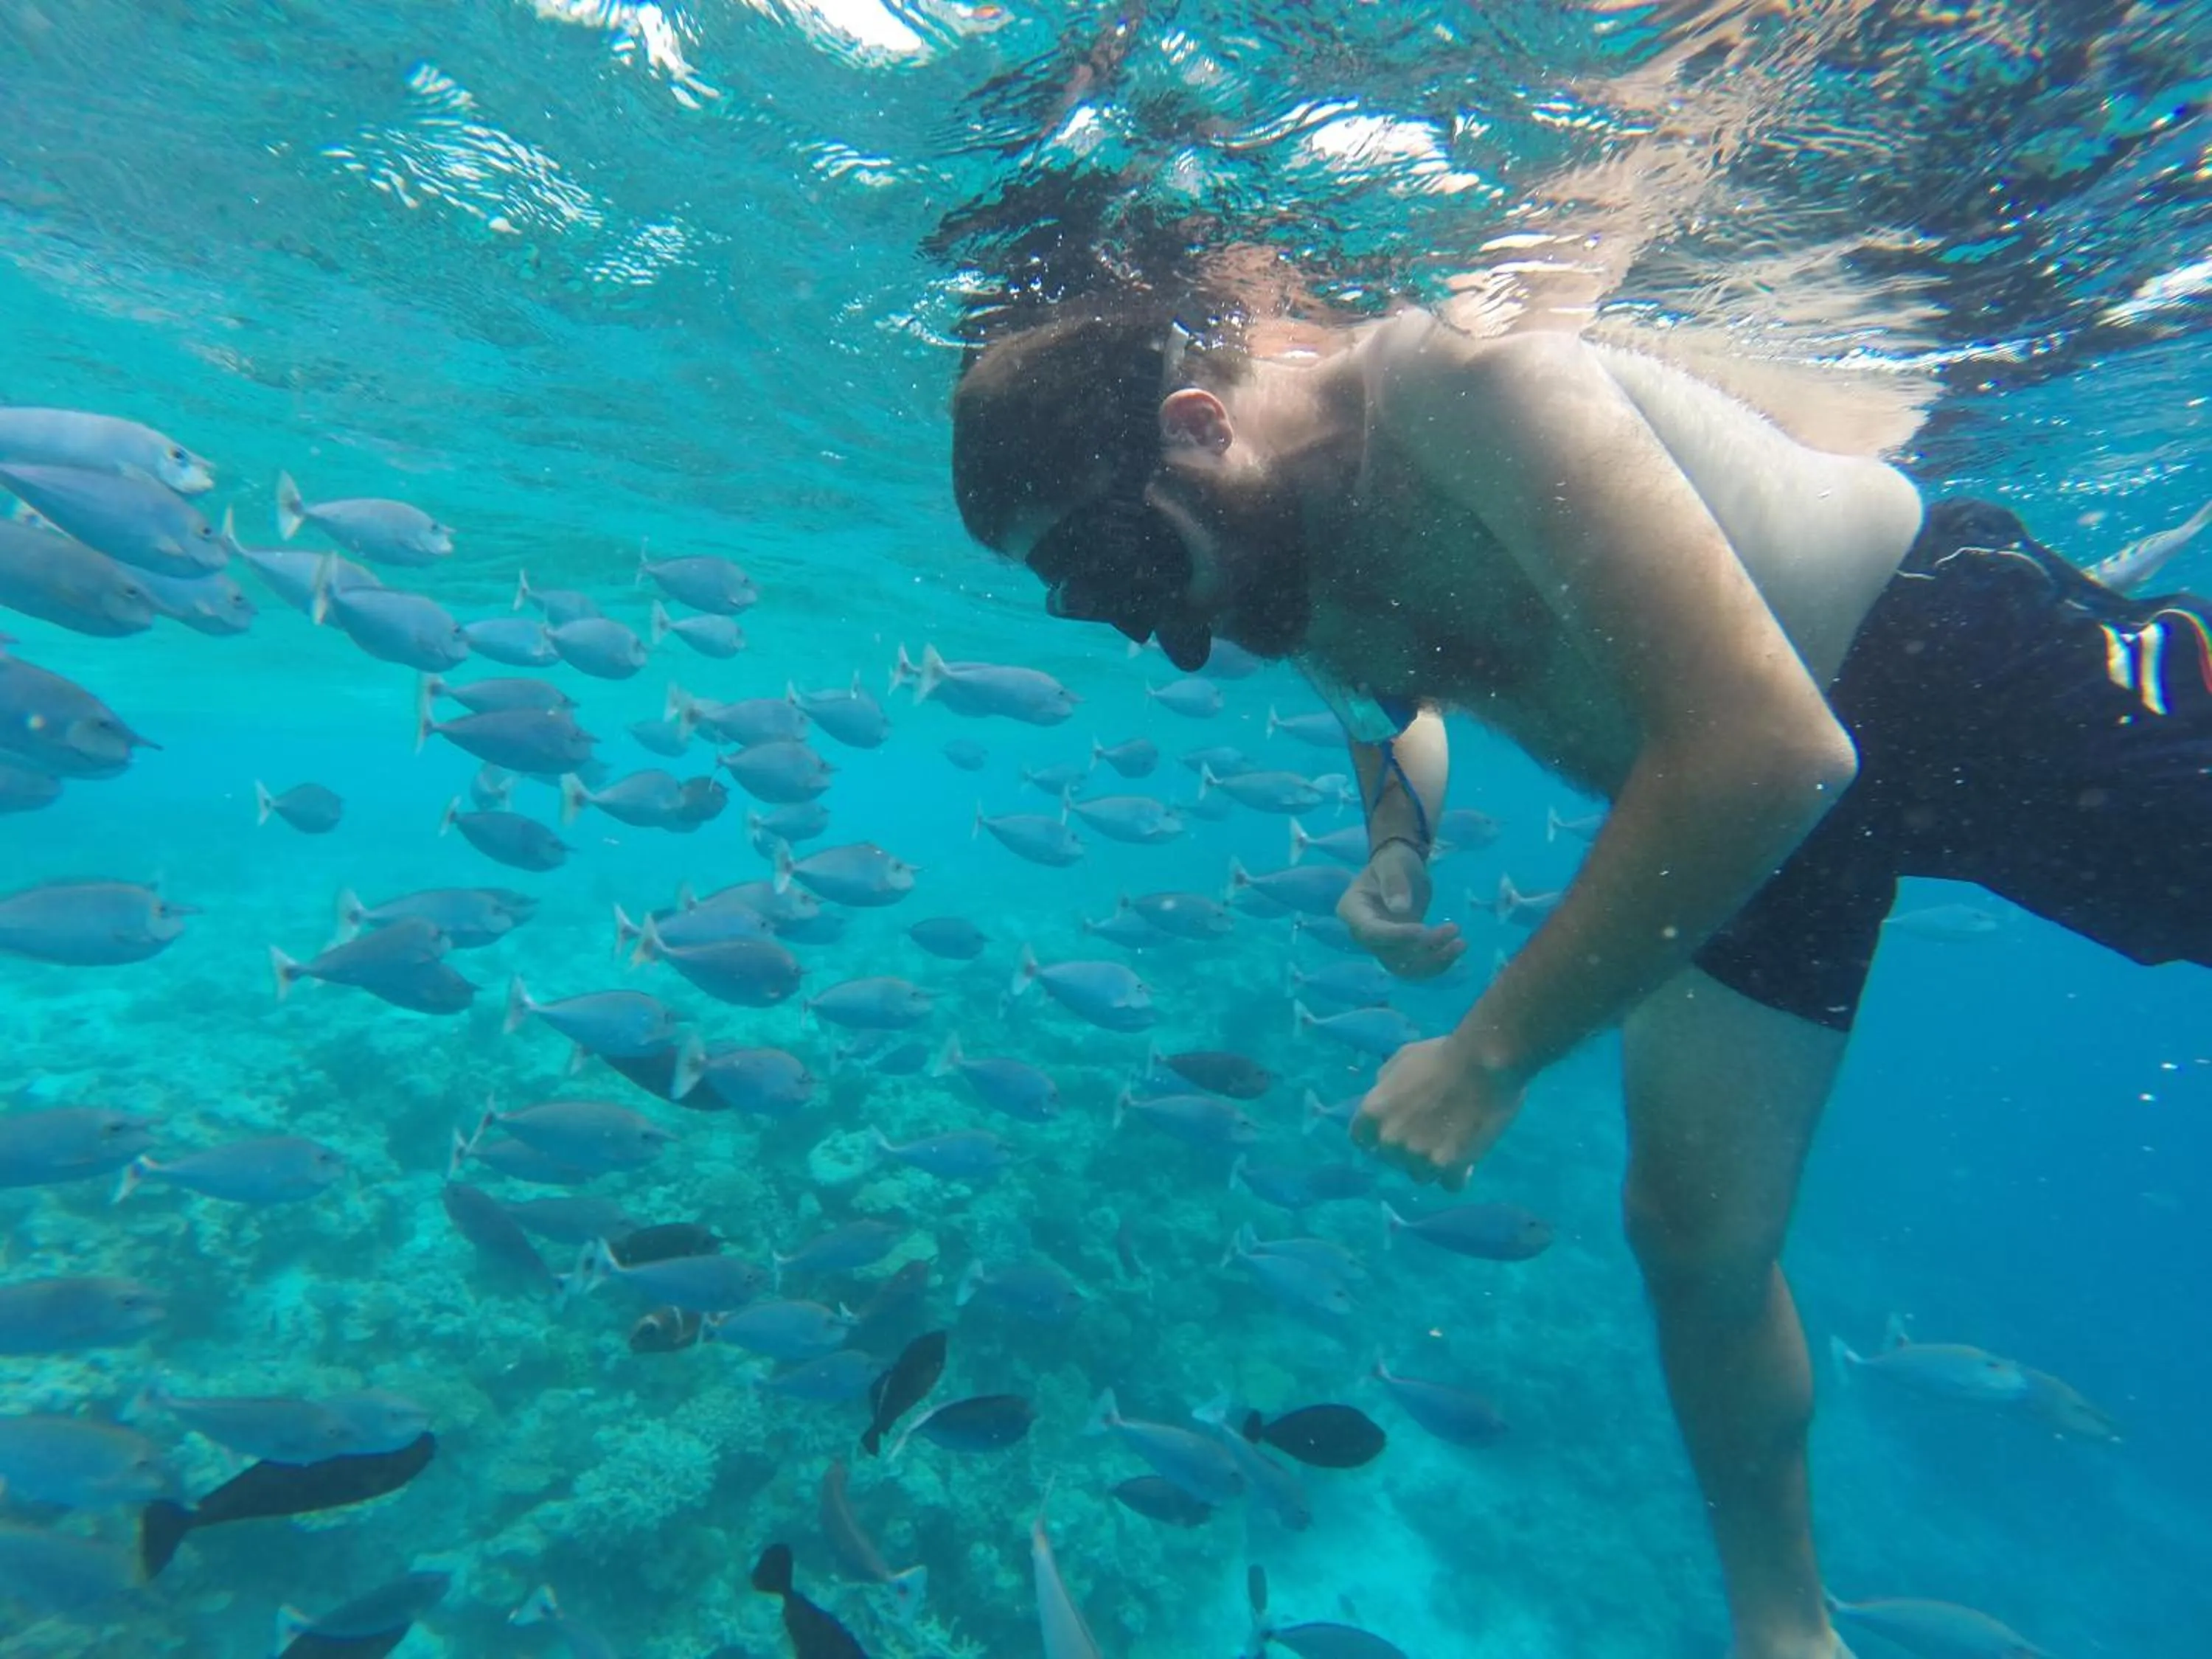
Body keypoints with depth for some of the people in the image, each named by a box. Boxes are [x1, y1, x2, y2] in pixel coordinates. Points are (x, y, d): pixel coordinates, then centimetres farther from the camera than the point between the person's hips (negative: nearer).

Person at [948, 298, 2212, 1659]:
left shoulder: (1461, 385, -33)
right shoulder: (1276, 568, -9)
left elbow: (1764, 744, -38)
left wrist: (1497, 1050, -33)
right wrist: (1397, 851, -10)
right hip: (1731, 792, 6)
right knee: (1695, 1235, 7)